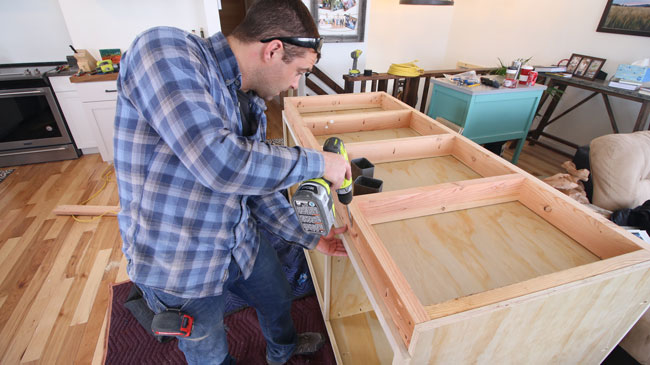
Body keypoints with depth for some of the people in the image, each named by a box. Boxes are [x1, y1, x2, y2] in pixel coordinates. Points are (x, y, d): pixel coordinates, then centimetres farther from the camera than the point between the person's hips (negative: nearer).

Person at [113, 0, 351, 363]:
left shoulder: (253, 105, -2)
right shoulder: (165, 49, -24)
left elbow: (259, 187, 4)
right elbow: (220, 163, -38)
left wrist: (311, 238, 4)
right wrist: (317, 162, -26)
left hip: (243, 243, 7)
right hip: (178, 264, -6)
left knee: (278, 299, 28)